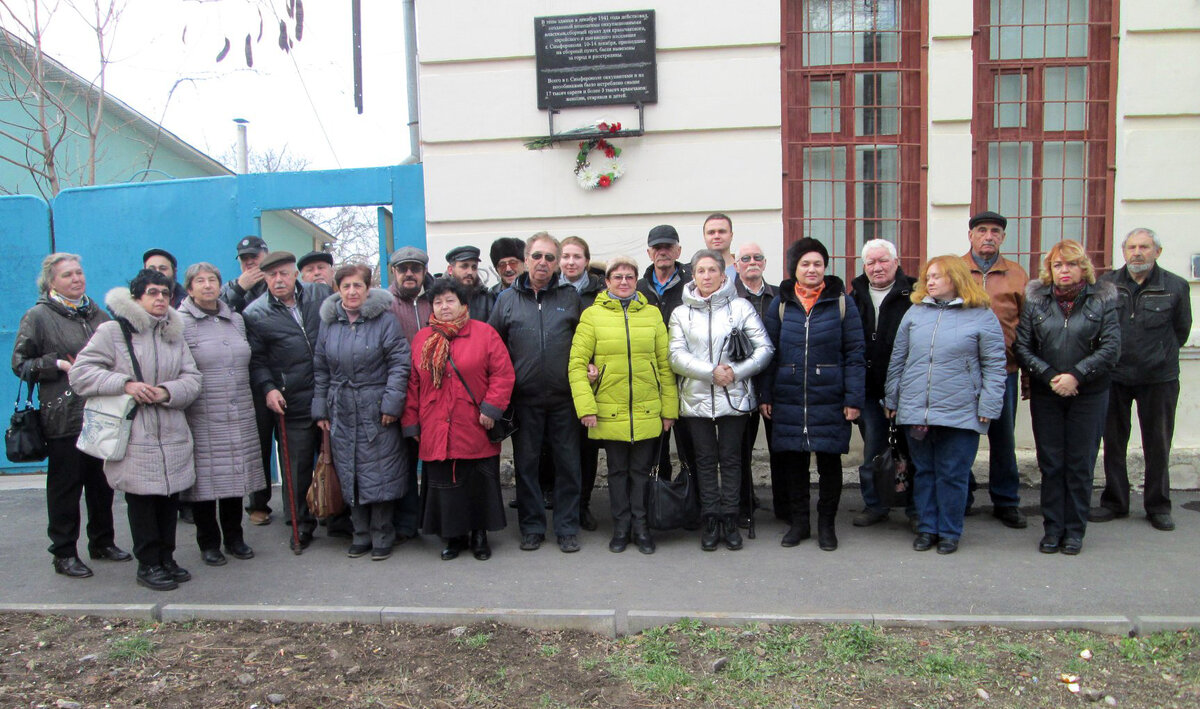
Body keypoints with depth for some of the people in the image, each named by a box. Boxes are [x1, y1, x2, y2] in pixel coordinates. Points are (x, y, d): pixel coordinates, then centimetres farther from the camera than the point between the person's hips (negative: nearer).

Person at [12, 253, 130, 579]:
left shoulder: (98, 314, 13)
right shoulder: (38, 316, -1)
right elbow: (19, 363, -2)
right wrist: (59, 364, -14)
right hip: (64, 417, -5)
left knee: (102, 482, 12)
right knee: (65, 485, 2)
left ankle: (102, 542, 26)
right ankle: (64, 553, 13)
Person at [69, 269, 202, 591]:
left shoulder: (174, 334, 12)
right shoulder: (112, 331, -3)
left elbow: (192, 378, 8)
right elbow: (80, 372, -7)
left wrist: (167, 391, -12)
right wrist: (125, 384, -17)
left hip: (172, 435, 5)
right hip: (134, 436, -5)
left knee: (170, 498, 10)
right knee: (142, 501, 2)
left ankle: (166, 558, 25)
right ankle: (148, 564, 15)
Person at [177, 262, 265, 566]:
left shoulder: (236, 319, 13)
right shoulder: (180, 323, -5)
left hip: (239, 416, 5)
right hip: (202, 419, -5)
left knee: (235, 474, 11)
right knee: (205, 479, 2)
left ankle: (234, 536, 25)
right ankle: (208, 542, 18)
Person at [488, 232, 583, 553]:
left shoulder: (571, 297, 5)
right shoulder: (507, 299, 6)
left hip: (564, 397, 0)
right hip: (524, 398, 1)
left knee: (567, 463, 5)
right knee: (526, 463, 8)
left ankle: (567, 527, 18)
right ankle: (532, 526, 22)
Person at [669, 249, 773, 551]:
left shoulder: (740, 307, 3)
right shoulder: (681, 313, 7)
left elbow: (765, 349, -1)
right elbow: (677, 357, -3)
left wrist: (736, 371, -14)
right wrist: (711, 372, -14)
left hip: (734, 397, -1)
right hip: (697, 398, 1)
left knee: (731, 458, 5)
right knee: (705, 459, 7)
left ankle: (730, 521, 15)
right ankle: (710, 522, 16)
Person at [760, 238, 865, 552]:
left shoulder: (841, 302, 0)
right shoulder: (780, 304, 6)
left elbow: (854, 353, -2)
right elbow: (769, 353, 7)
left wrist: (853, 398, -9)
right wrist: (765, 395, 3)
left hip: (830, 400, -1)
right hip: (789, 399, 2)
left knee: (829, 461, 8)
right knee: (796, 461, 10)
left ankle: (827, 524, 23)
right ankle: (798, 522, 24)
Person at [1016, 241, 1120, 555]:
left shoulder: (1101, 299, 1)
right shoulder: (1035, 299, 3)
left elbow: (1111, 347, -6)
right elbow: (1022, 347, -1)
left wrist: (1076, 375, -16)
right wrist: (1050, 376, -12)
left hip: (1089, 395, -1)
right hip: (1045, 395, 1)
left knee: (1080, 464, 4)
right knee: (1051, 463, 5)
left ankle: (1075, 530, 16)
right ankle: (1053, 529, 15)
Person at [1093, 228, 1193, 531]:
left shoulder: (1176, 286, -3)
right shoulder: (1107, 284, -1)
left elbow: (1181, 330, 10)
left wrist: (1161, 356, 15)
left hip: (1159, 379, -1)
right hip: (1114, 376, 1)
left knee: (1158, 444, 7)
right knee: (1113, 441, 9)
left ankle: (1158, 506, 21)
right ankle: (1114, 502, 21)